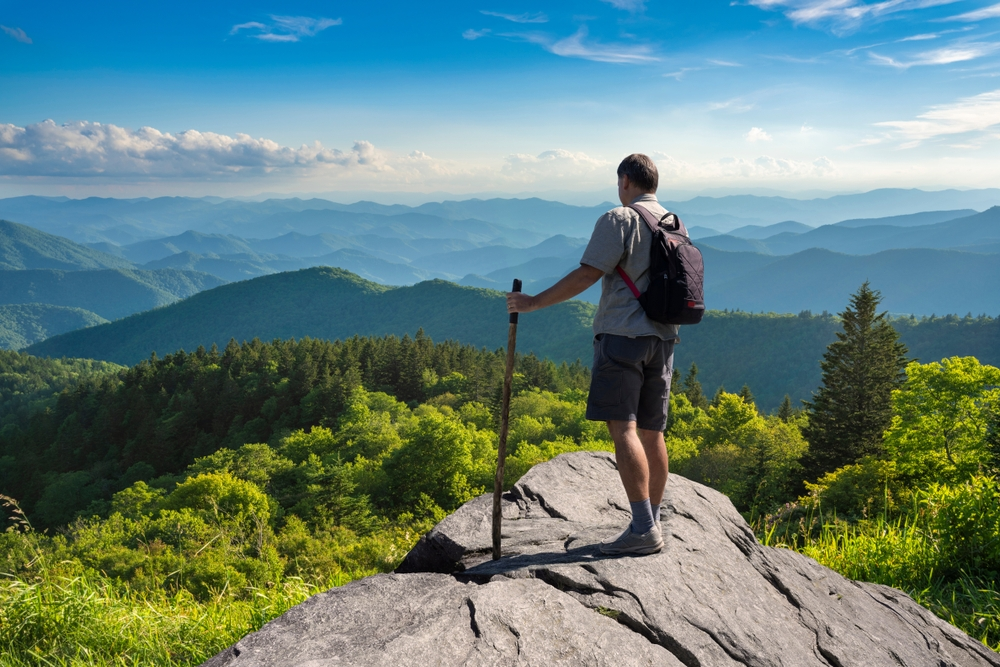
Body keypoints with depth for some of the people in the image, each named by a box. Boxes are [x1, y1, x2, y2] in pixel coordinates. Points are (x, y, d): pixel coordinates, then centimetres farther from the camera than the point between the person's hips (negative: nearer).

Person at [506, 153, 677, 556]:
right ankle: (652, 524, 17)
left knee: (623, 429, -11)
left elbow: (586, 275, -14)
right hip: (662, 337, 8)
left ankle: (643, 529, -16)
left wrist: (533, 302, -7)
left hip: (622, 334, -8)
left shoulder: (619, 220, -6)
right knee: (652, 434, 10)